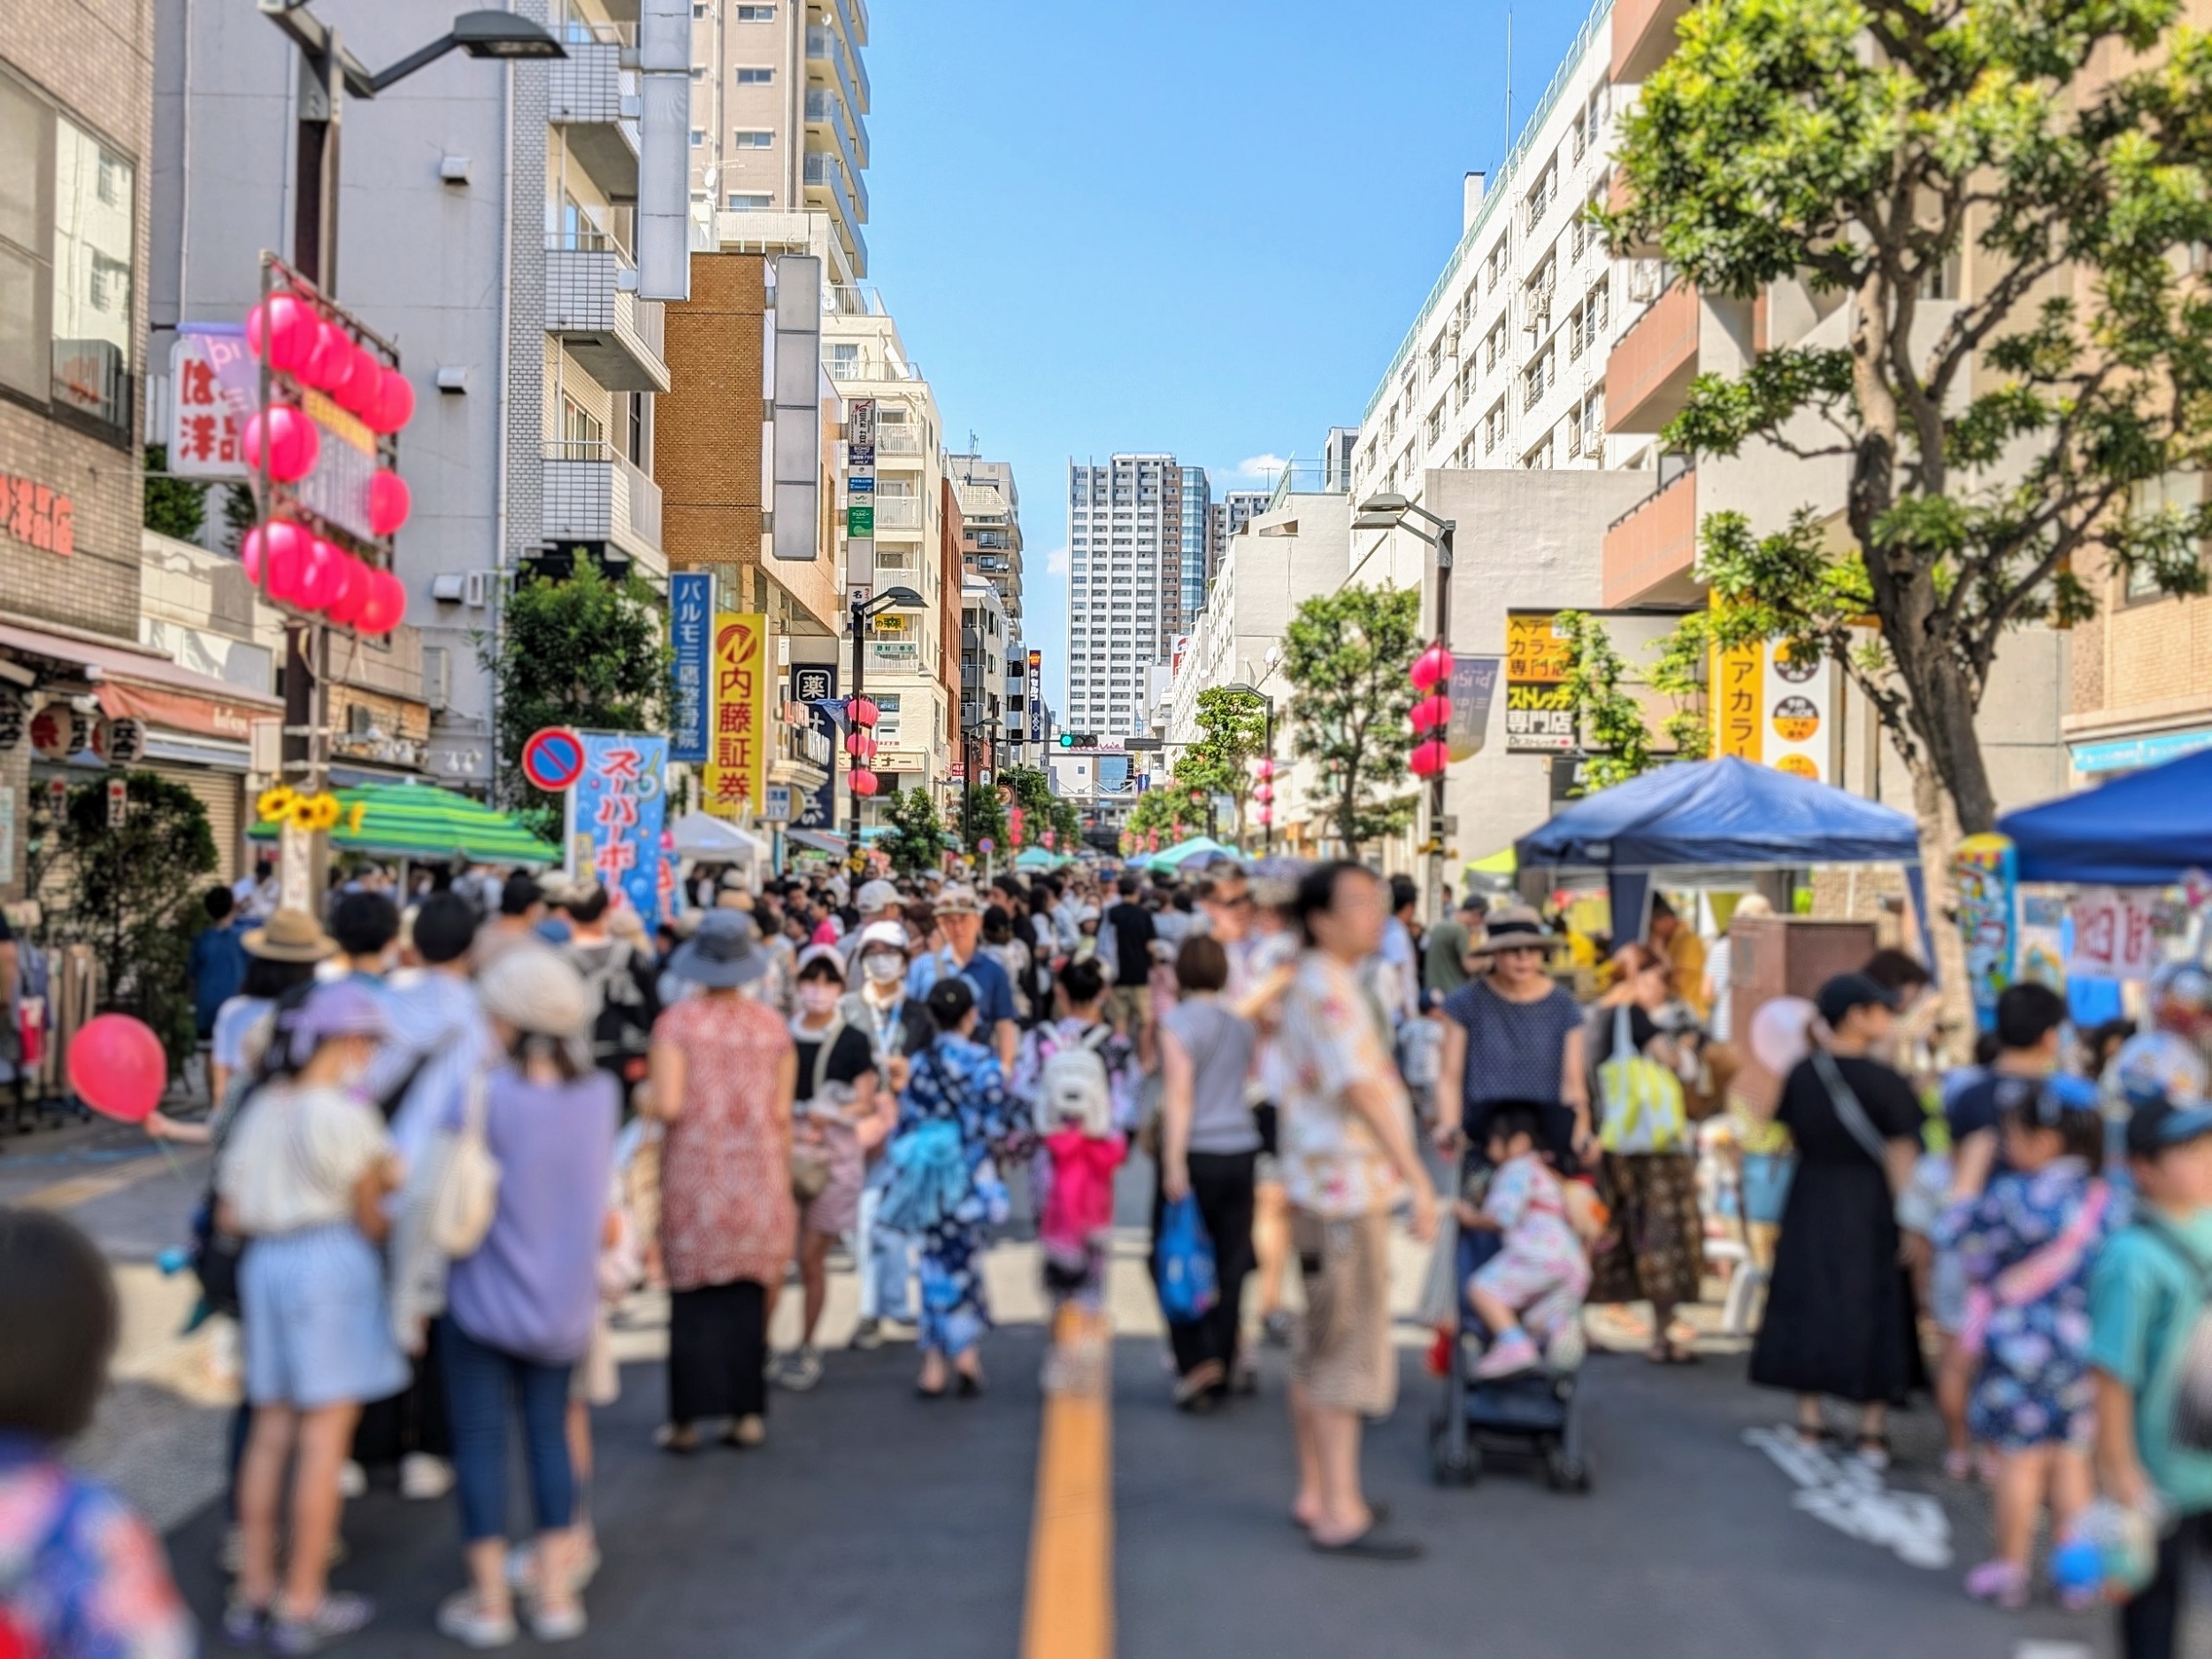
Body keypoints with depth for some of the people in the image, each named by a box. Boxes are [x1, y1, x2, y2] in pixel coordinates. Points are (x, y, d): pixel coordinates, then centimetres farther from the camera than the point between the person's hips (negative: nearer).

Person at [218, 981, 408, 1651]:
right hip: (331, 1262, -7)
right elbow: (370, 1213, -3)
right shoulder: (345, 1110, -10)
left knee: (271, 1429, 13)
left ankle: (254, 1591, 19)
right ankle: (302, 1604, 4)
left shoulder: (259, 1107, 10)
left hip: (265, 1266, 7)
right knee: (325, 1437, -1)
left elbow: (231, 1215, 12)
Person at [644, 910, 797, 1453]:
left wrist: (645, 1102, 9)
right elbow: (782, 1114, 2)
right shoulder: (773, 1026, 2)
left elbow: (667, 1106, -13)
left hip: (693, 1175, -2)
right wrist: (783, 1180, 12)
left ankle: (687, 1418, 7)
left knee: (693, 1298, 4)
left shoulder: (677, 1022, -6)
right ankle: (747, 1412, 11)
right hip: (758, 1179, 2)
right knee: (748, 1296, 8)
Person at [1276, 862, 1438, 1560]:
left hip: (1324, 1183, 10)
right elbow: (1363, 1090, -25)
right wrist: (1418, 1179, -27)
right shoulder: (1328, 991, -17)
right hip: (1346, 1188, -10)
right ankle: (1340, 1513, -4)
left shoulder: (1310, 984, 15)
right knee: (1346, 1350, -7)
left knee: (1318, 1349, 14)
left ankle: (1316, 1493, 23)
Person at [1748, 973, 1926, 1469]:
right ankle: (1872, 1432, 11)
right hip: (1868, 1209, -4)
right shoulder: (1882, 1081, -15)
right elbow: (1900, 1159, -13)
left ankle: (1809, 1423, 16)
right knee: (1872, 1312, 7)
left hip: (1810, 1205, 4)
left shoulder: (1801, 1074, -2)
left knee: (1808, 1307, 12)